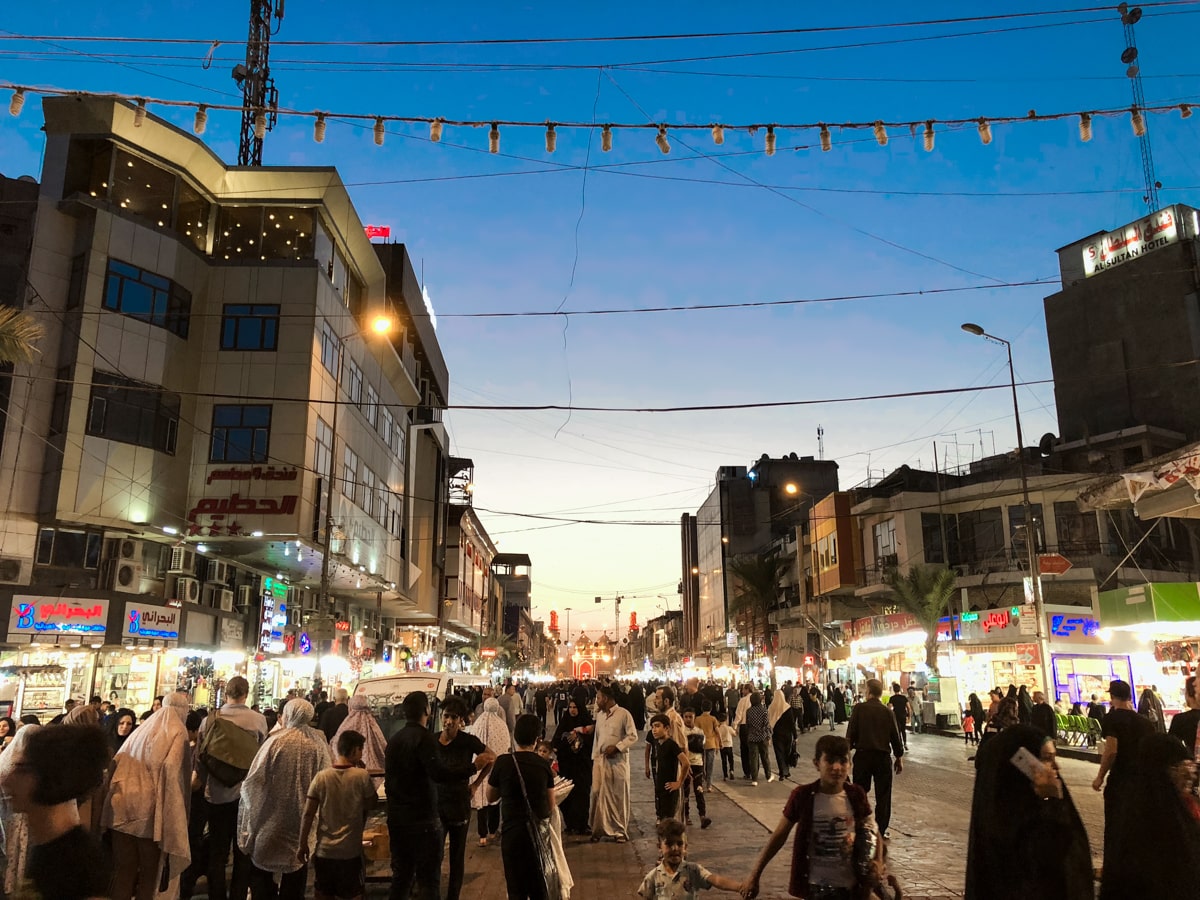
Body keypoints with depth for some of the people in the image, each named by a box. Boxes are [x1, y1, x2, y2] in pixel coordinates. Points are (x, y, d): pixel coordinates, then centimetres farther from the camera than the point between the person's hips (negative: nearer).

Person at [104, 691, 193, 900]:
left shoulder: (140, 730, 14)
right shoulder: (177, 733, -7)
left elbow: (116, 763, 14)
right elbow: (172, 772, -17)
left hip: (124, 808, 5)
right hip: (152, 811, -5)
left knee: (123, 869, 11)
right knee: (149, 871, 9)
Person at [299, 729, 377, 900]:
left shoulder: (321, 777, -5)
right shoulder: (362, 776, -12)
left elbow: (308, 814, -5)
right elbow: (370, 803, 3)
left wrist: (303, 845, 4)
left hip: (324, 850, 2)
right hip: (351, 851, -2)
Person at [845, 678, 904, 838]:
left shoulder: (859, 709, -8)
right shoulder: (887, 712, -4)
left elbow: (851, 733, -9)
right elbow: (895, 737, 0)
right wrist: (899, 757, 11)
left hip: (862, 755, 0)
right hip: (883, 757, 0)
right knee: (883, 795, 9)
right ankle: (881, 830, 11)